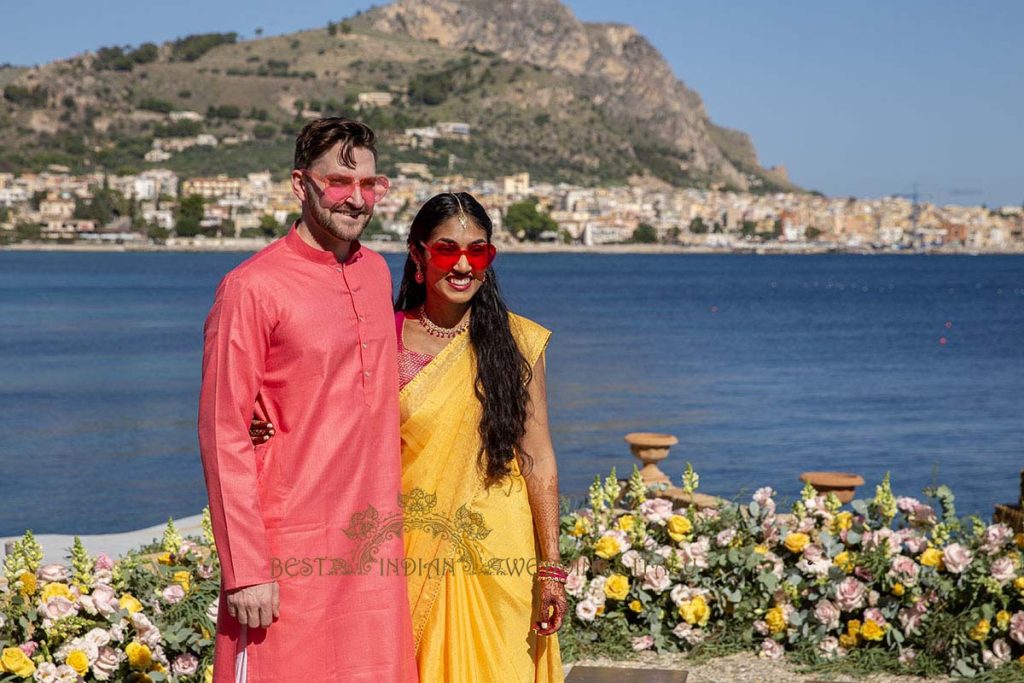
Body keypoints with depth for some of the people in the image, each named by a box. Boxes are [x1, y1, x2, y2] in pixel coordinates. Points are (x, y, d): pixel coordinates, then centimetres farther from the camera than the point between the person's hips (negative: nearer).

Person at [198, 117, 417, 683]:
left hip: (374, 548, 6)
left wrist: (390, 522, 13)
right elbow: (222, 435, -12)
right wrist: (245, 569, -15)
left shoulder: (377, 273, 10)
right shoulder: (252, 288, -11)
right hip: (290, 550, -6)